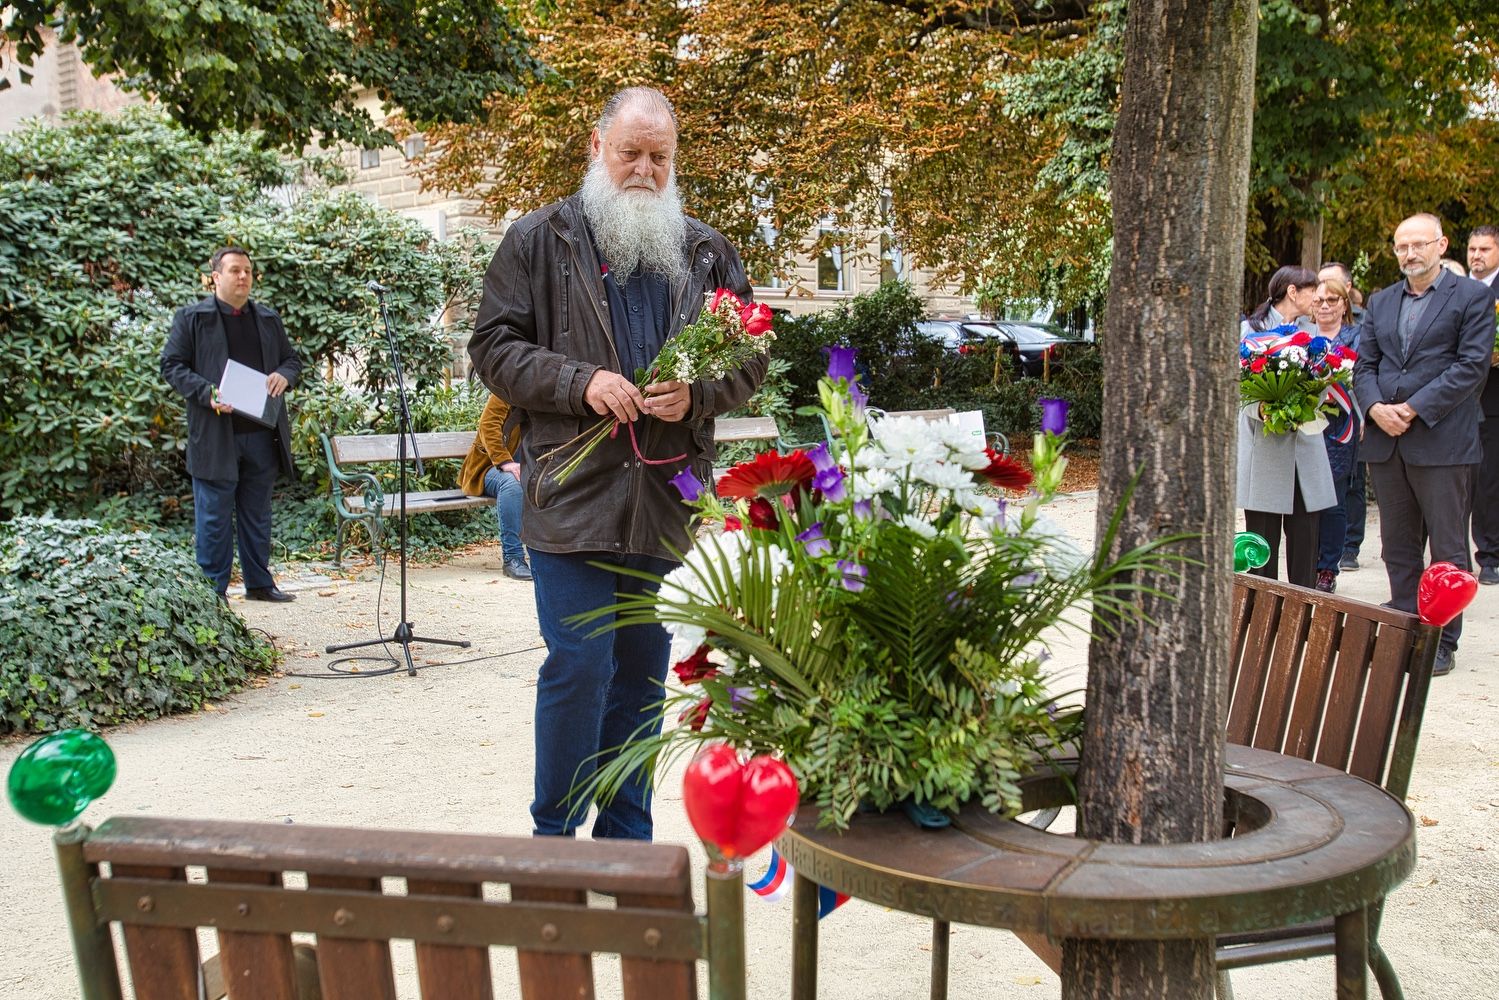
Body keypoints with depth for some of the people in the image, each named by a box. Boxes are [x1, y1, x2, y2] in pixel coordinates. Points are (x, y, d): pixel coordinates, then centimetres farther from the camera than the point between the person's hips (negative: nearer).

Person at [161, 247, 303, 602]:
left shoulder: (268, 318, 16)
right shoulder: (191, 317, 1)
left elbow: (292, 359, 21)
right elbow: (171, 365, -2)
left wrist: (284, 375, -4)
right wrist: (207, 393, -17)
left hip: (262, 435, 5)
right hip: (215, 437, -4)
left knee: (257, 513, 13)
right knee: (214, 518, 0)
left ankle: (259, 582, 22)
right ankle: (213, 590, 9)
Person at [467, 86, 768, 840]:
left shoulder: (706, 252, 12)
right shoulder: (538, 241, 3)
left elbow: (750, 357, 12)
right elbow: (494, 346, -1)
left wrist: (698, 395, -9)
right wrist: (581, 382, -16)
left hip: (667, 504, 4)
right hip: (572, 496, -3)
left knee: (642, 675, 12)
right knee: (577, 670, -5)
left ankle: (627, 836, 25)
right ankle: (554, 834, 13)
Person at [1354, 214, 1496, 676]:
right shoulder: (1380, 302, 16)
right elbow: (1364, 364, 12)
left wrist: (1414, 409, -15)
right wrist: (1375, 407, -8)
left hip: (1442, 441, -5)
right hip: (1385, 439, 5)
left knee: (1448, 548, 1)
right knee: (1397, 547, 10)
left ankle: (1443, 643, 8)